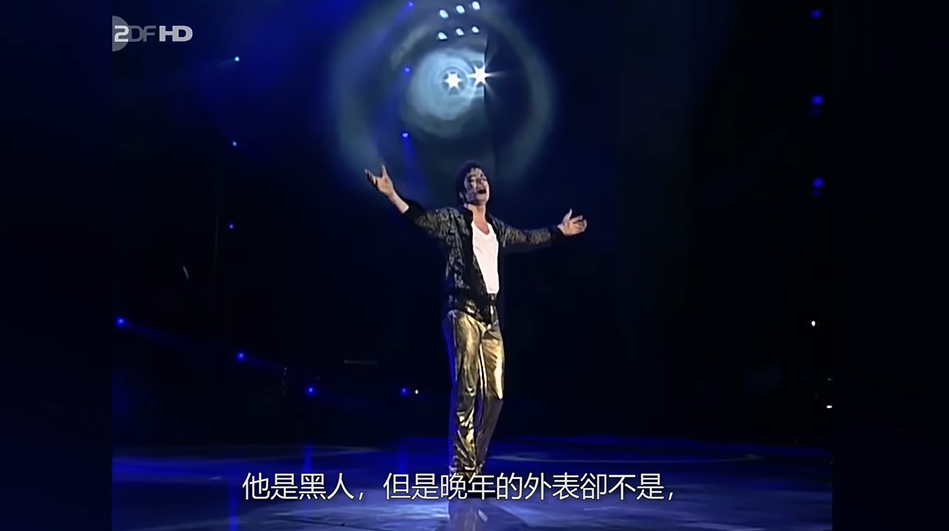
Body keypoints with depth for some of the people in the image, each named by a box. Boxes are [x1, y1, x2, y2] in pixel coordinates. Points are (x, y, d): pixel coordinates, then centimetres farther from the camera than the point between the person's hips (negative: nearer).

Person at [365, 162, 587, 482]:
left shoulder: (497, 229, 21)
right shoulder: (453, 220, 2)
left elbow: (527, 239, 38)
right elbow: (423, 218, -16)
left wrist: (560, 231, 49)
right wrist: (392, 196, -31)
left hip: (490, 314, 7)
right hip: (464, 311, -7)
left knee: (495, 393, 4)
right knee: (466, 391, -12)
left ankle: (475, 466, 15)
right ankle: (461, 471, -9)